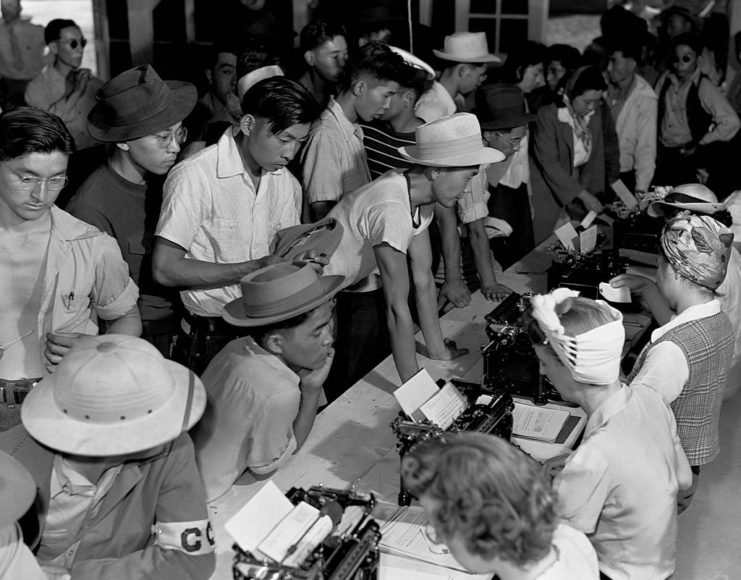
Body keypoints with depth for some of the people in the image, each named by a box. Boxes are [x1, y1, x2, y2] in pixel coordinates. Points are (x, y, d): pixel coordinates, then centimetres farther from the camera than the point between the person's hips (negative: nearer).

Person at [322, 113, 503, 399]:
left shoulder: (419, 195, -6)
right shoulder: (392, 210, -33)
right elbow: (398, 308, -32)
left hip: (356, 285, 8)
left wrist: (437, 349, 3)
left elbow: (423, 278, 0)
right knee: (343, 392, -1)